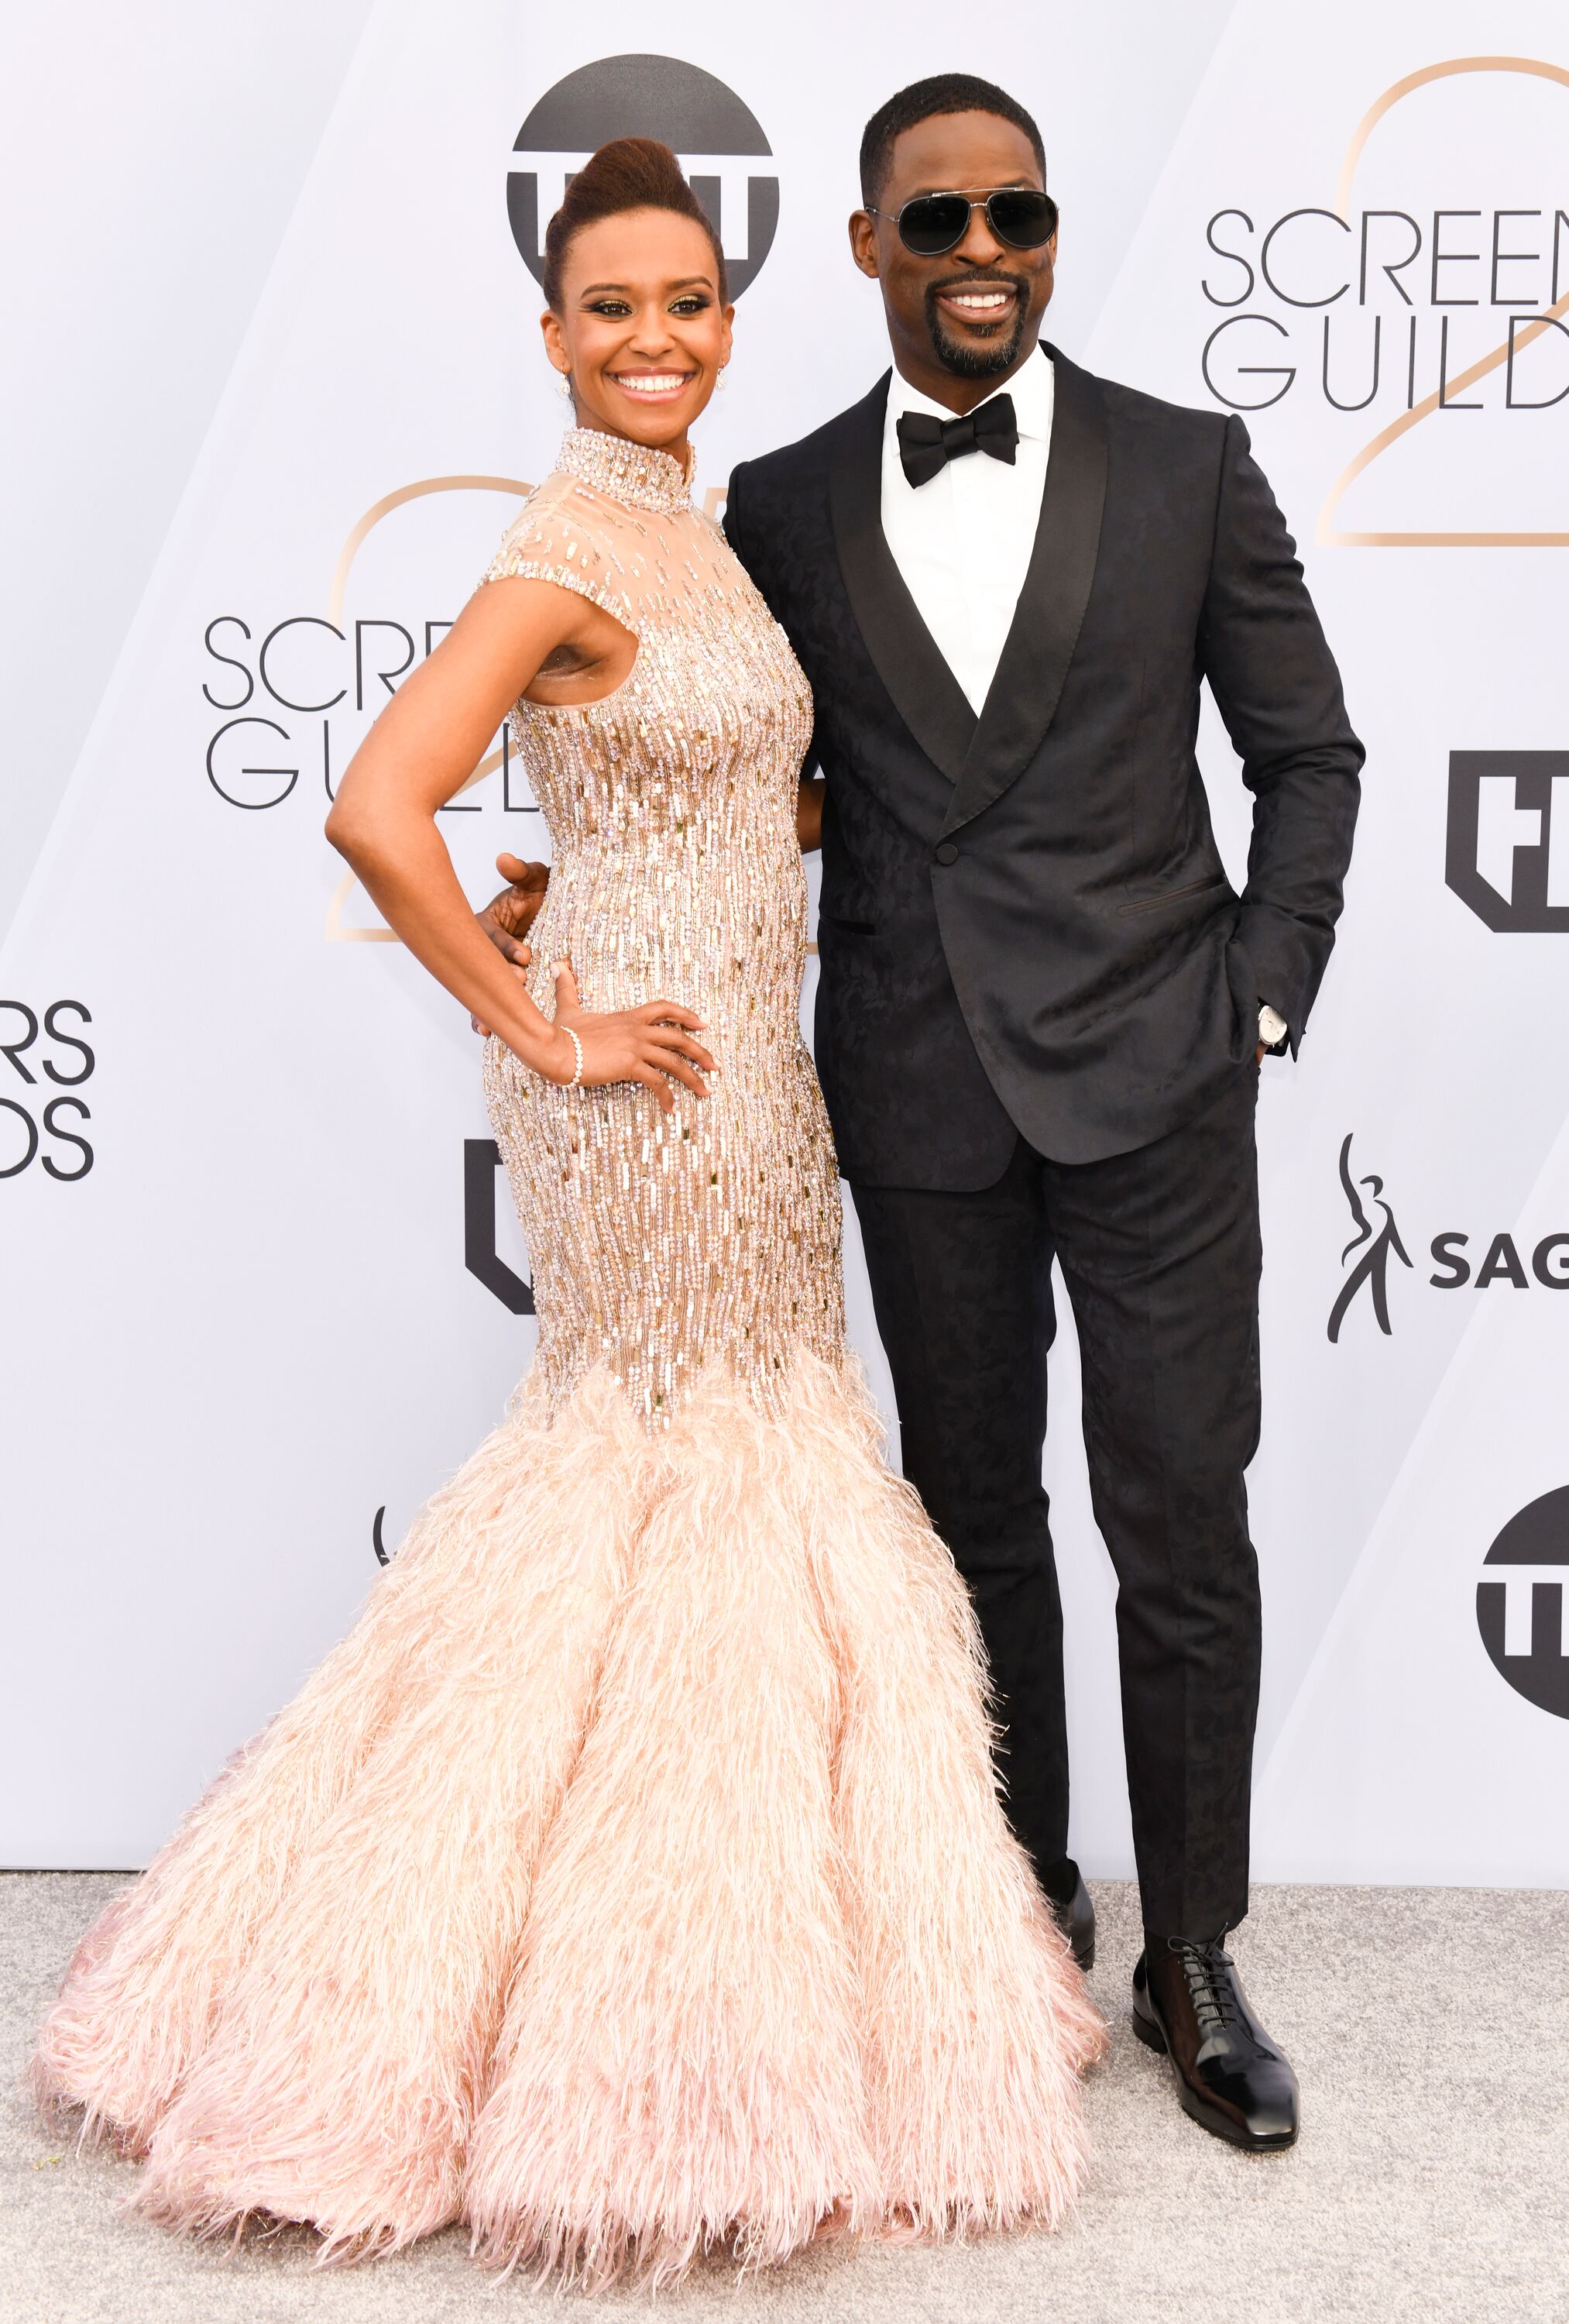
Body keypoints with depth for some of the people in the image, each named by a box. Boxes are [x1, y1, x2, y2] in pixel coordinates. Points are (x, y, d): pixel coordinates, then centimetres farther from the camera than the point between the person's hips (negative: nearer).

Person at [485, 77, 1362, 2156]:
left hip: (1151, 1078, -1)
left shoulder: (1188, 468, 1)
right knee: (980, 1518, 13)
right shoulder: (785, 506, 5)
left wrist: (1267, 995, -2)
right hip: (921, 1100, 2)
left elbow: (1306, 753, 6)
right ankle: (1027, 1892, 31)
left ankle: (1192, 1957, 18)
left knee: (1182, 1527, 1)